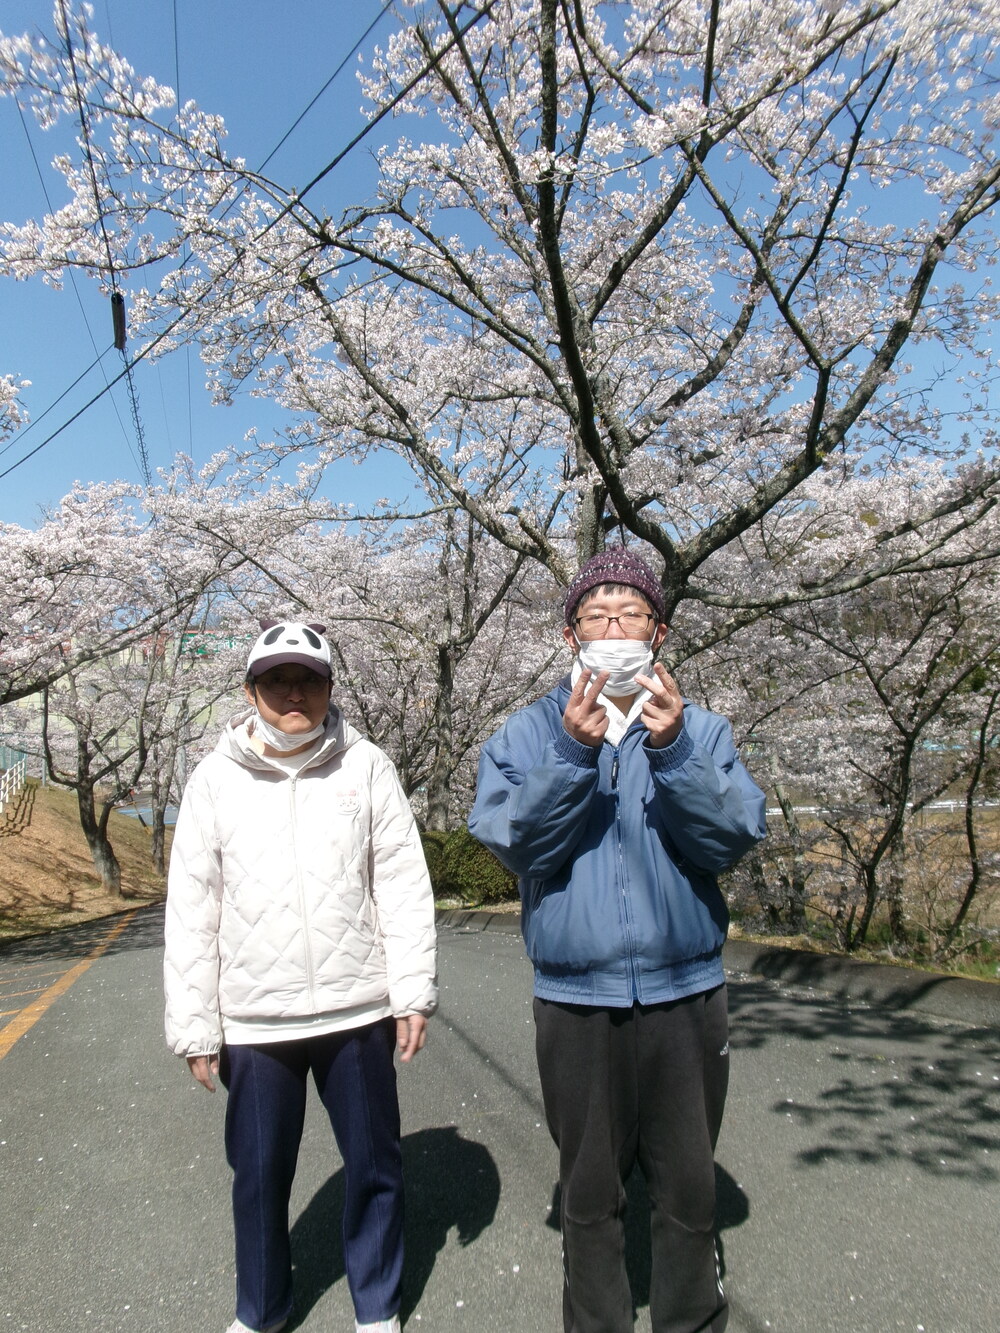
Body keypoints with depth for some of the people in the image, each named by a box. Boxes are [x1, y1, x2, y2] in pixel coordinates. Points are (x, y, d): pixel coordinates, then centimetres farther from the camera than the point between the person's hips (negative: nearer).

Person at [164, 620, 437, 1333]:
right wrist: (195, 1026, 1)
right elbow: (191, 910, 1)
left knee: (376, 1166, 13)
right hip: (253, 1021, 1)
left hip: (358, 1012, 0)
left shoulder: (366, 766, -3)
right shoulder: (216, 779, -2)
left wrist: (414, 992, -4)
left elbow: (403, 884, -2)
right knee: (260, 1175, 16)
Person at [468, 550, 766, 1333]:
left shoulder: (699, 729, 2)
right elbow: (513, 841, -12)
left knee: (690, 1192, 15)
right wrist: (573, 754, -25)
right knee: (590, 1194, 16)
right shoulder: (527, 734, 0)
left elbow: (737, 836, -10)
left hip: (686, 992, 1)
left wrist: (673, 753, -25)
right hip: (576, 998, 0)